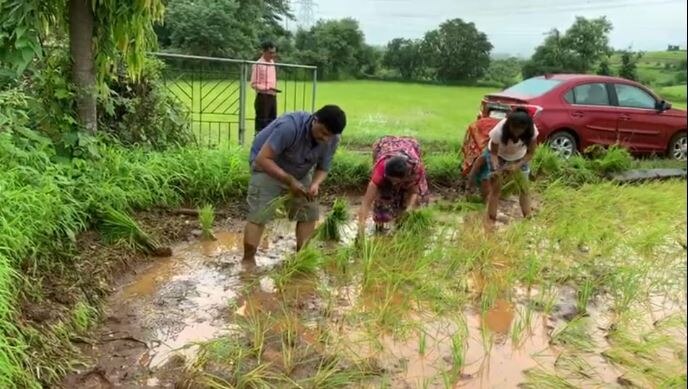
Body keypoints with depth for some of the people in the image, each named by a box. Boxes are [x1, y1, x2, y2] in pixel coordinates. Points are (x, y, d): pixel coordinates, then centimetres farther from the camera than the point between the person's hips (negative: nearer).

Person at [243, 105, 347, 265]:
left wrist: (315, 184, -30)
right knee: (258, 216, -14)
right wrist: (290, 181, -41)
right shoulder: (290, 126, -37)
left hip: (300, 172, 6)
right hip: (267, 168, -5)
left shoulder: (332, 139, -18)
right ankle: (247, 261, -5)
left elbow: (323, 168, -6)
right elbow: (262, 159, -35)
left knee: (309, 213, -2)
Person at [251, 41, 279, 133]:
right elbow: (254, 84, -14)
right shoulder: (258, 64, -11)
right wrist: (268, 88, -24)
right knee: (261, 122, -4)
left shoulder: (272, 62, 13)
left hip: (272, 96, 8)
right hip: (263, 97, -8)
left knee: (272, 121, 11)